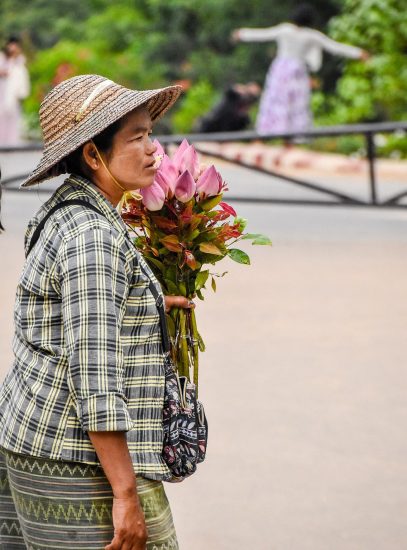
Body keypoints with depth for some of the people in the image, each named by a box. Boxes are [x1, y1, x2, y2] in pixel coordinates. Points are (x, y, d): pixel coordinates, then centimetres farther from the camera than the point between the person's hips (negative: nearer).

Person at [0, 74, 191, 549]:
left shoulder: (65, 213, 10)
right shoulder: (94, 237, -20)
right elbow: (93, 378, -24)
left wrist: (147, 307, 19)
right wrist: (126, 496, -22)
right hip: (82, 468, -10)